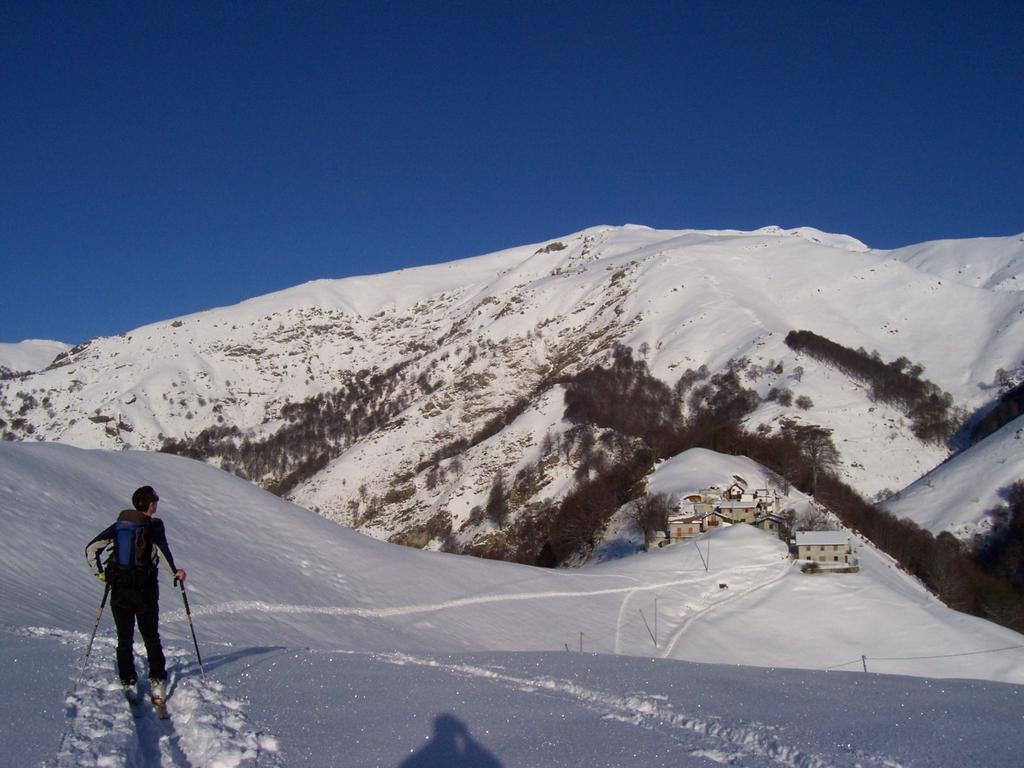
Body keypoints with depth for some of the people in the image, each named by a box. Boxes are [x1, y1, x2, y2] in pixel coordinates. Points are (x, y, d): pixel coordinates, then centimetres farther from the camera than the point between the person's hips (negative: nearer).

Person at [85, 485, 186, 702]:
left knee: (124, 639, 14)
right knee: (151, 638, 9)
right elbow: (160, 547, -24)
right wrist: (175, 572, -14)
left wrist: (99, 573, 15)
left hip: (118, 589, 3)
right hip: (145, 590, -3)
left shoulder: (120, 524, 8)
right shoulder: (154, 525, -5)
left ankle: (128, 683, 14)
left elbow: (91, 548, 6)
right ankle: (157, 681, 2)